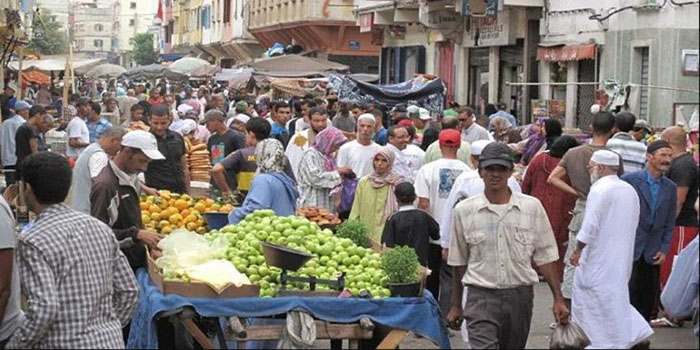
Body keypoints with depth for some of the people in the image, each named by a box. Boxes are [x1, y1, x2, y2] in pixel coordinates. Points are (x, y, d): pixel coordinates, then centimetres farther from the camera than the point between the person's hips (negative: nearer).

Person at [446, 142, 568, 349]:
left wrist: (558, 299, 2)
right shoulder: (464, 211, 2)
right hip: (481, 296, -2)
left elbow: (545, 257, 6)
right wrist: (456, 305, 14)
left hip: (520, 296, 2)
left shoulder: (532, 207, 3)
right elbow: (459, 262, 11)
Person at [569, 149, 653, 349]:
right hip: (621, 255, 8)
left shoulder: (599, 190, -17)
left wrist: (578, 250, -10)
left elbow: (590, 227, -22)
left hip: (599, 258, -8)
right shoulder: (630, 190, 10)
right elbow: (632, 224, 16)